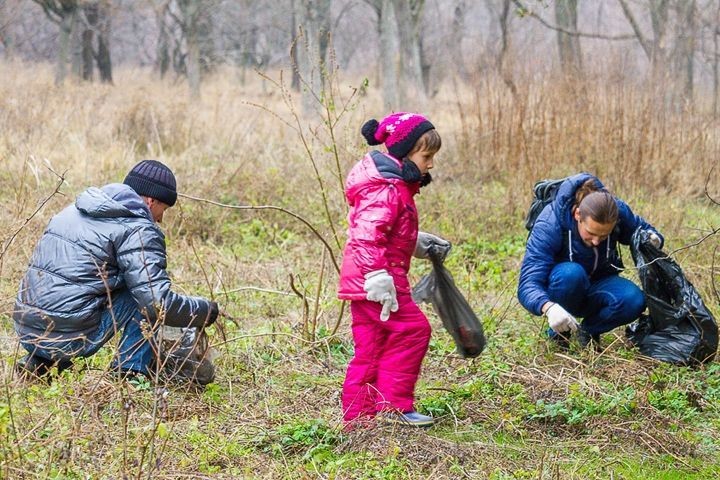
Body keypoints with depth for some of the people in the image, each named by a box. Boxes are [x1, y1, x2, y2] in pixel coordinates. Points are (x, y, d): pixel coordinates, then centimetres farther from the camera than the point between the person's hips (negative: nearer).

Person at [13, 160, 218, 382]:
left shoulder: (75, 210, 19)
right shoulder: (138, 230, -6)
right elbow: (159, 302, -13)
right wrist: (207, 309, 4)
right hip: (69, 338, -8)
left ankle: (38, 361, 18)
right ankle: (132, 376, 0)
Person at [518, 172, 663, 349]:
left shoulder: (618, 211, -20)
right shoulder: (549, 225, -31)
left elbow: (643, 230, 3)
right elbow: (528, 284, -37)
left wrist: (654, 239, -23)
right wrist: (549, 308, -60)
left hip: (596, 288, 3)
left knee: (634, 300, -29)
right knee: (571, 273, -39)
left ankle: (589, 330, 1)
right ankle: (559, 332, -11)